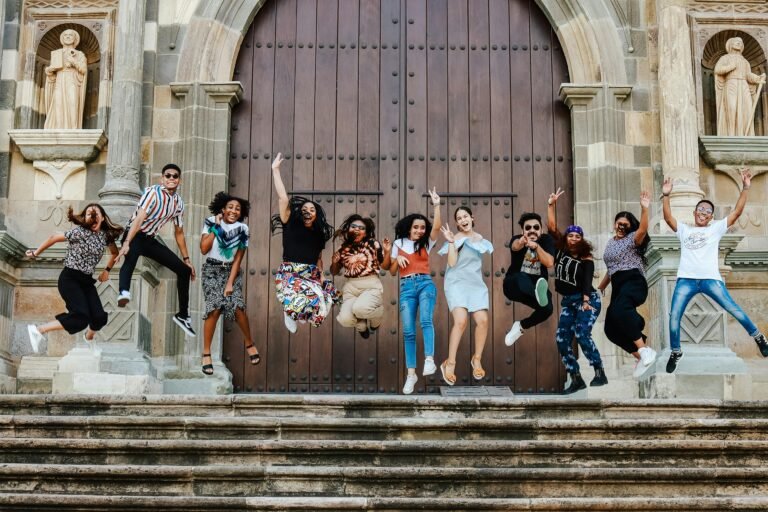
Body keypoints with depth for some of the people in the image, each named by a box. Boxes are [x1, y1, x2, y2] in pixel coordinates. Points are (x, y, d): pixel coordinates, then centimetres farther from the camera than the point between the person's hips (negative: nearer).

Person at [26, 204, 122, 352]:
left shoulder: (106, 235, 3)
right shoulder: (79, 232, -14)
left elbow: (115, 252, 23)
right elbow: (53, 238, -5)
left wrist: (107, 270, 13)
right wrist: (36, 253, 4)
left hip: (86, 280, 6)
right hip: (69, 278, -6)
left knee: (99, 317, -6)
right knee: (81, 317, -24)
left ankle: (89, 340, 28)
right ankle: (38, 330, -14)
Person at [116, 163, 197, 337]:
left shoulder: (178, 203, 4)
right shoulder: (153, 192, -16)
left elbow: (179, 233, 15)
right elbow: (139, 219, -28)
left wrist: (186, 260, 16)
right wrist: (126, 243, -40)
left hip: (150, 239, 7)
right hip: (135, 235, -7)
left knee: (184, 270, 4)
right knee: (132, 254, -43)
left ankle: (183, 315, 17)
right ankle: (124, 292, -69)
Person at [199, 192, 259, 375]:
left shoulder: (242, 229, -4)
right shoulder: (211, 222, -7)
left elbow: (238, 258, -3)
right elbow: (204, 249, -15)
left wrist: (230, 283, -9)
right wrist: (216, 227, -15)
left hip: (232, 270, 1)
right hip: (212, 270, -1)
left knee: (237, 307, -16)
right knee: (214, 308, -18)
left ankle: (249, 343, 10)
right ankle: (206, 354, -11)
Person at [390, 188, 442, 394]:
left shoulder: (426, 243, 11)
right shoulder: (399, 243, 13)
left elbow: (436, 227, -7)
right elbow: (392, 271, 15)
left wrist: (436, 205, -14)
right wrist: (398, 259, -5)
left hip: (425, 283, -1)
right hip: (407, 287, 1)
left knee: (425, 321, -26)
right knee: (408, 331, -4)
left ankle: (429, 360, -36)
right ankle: (411, 374, -3)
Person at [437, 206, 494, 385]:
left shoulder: (479, 237, 14)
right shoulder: (455, 238, -4)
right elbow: (452, 262, -14)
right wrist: (451, 242, -19)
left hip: (476, 284, 5)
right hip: (457, 283, -5)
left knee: (482, 320, -13)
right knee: (461, 320, -23)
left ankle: (477, 359, 7)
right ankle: (450, 363, -16)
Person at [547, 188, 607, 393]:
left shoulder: (586, 258, -10)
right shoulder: (561, 250, 3)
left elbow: (587, 281, -21)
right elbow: (552, 228, -1)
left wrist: (586, 301, -34)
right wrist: (551, 205, -6)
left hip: (587, 300, -6)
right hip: (567, 302, 6)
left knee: (582, 334, -24)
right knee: (562, 340, -2)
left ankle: (600, 373, -19)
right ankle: (576, 379, 4)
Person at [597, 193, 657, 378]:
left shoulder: (633, 238, 2)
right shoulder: (610, 242, 22)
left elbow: (643, 229, -22)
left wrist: (644, 209, -34)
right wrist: (601, 287, 36)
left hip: (634, 281, -8)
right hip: (618, 286, 8)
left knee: (619, 310, -37)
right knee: (611, 328, 0)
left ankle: (644, 350, -36)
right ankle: (641, 356, 9)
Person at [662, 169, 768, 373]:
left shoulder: (716, 228, 13)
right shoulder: (684, 230, 17)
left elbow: (737, 212, 4)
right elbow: (668, 217, 2)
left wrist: (745, 188, -5)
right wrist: (666, 195, -11)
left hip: (710, 278, -1)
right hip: (686, 279, 2)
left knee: (734, 309, -5)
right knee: (674, 316, -5)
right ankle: (675, 353, 11)